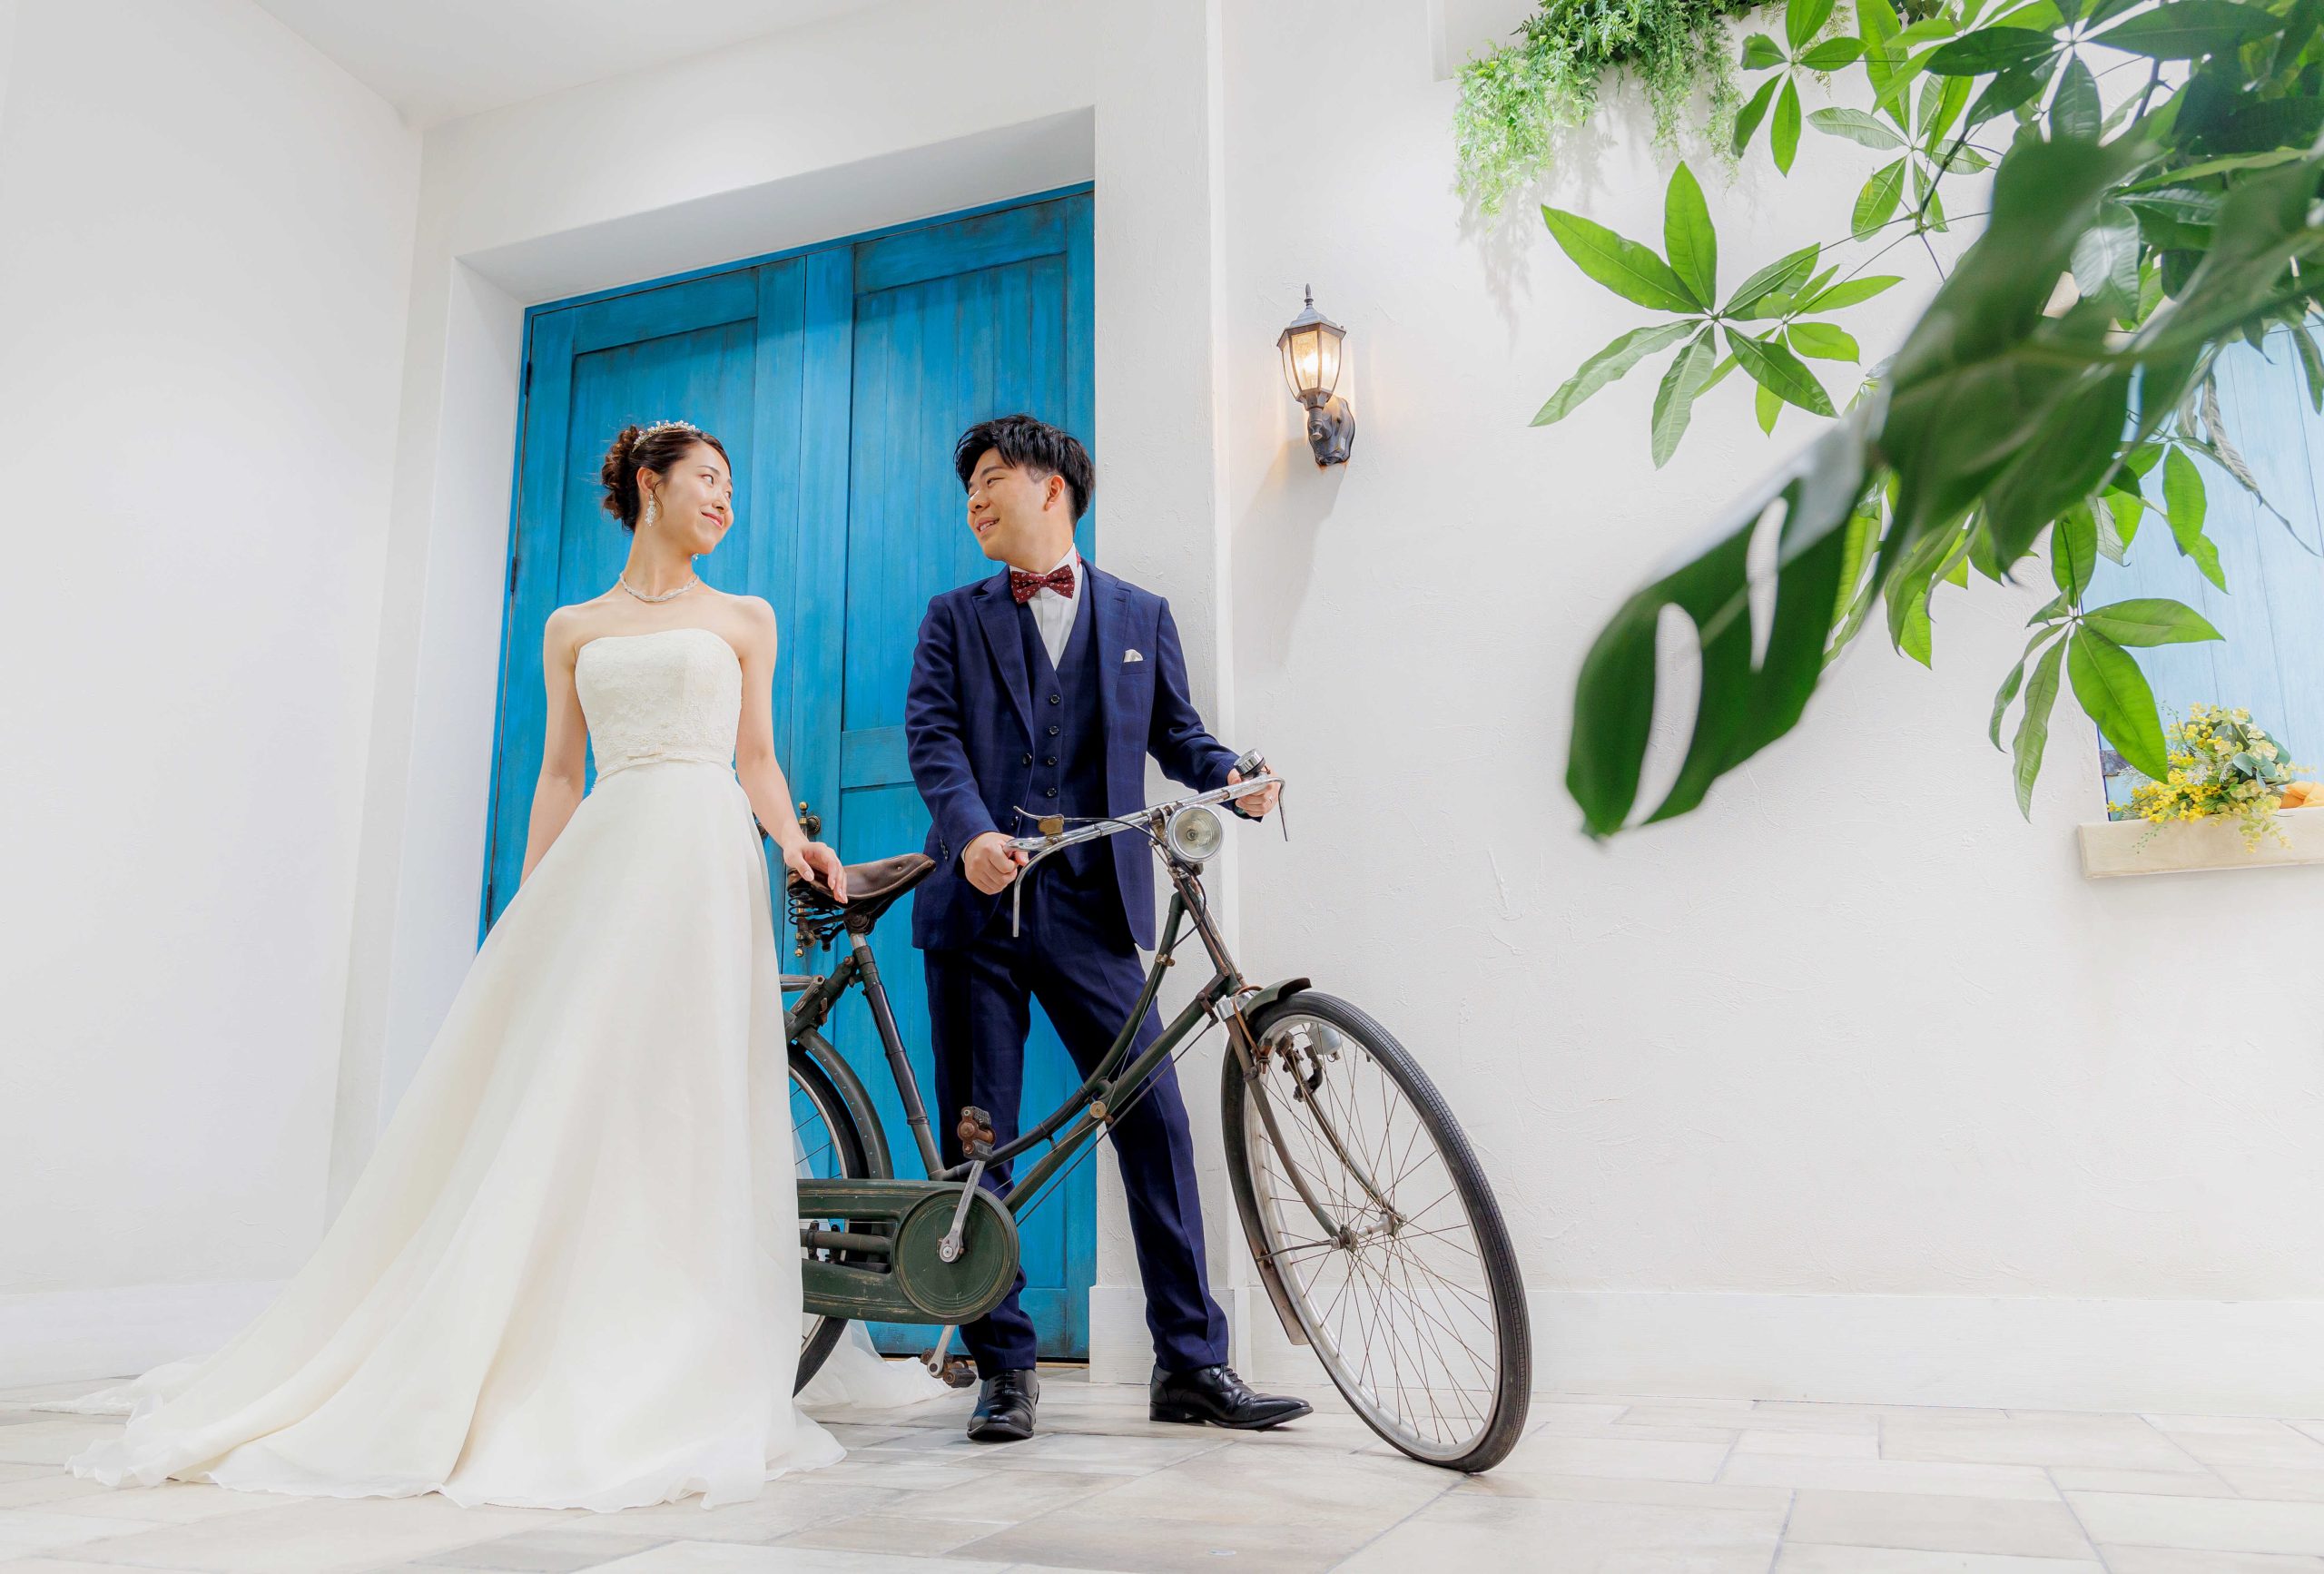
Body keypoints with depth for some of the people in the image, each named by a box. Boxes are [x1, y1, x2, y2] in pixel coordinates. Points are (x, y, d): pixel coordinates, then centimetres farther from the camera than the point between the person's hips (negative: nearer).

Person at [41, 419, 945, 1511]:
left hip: (704, 857, -1)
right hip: (601, 856, 2)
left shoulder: (744, 618, 15)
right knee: (555, 1094, -3)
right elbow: (558, 775, 14)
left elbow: (757, 757, 9)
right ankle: (494, 1370, 6)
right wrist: (529, 908, 8)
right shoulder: (573, 630, 17)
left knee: (684, 1103, -8)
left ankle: (666, 1381, -2)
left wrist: (794, 839, -9)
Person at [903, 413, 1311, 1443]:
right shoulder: (955, 619, 13)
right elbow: (933, 738, -1)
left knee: (1155, 1117, -5)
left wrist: (1238, 782, -7)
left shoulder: (1139, 616, 16)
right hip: (979, 901, 1)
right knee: (977, 1139, 2)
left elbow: (1175, 733, 15)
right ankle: (1004, 1369, 14)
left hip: (1092, 905, 0)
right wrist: (971, 833, -20)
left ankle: (1191, 1362, 6)